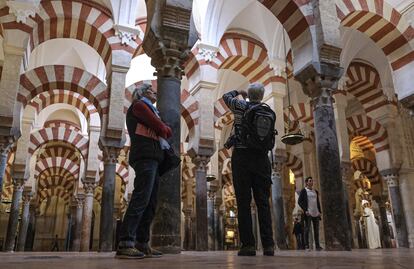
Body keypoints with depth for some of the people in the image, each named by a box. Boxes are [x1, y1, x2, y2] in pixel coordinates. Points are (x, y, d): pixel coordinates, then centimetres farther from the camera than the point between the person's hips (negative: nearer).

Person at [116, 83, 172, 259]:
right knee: (140, 199, -19)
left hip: (151, 158, 9)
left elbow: (167, 132, 24)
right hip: (145, 157, -9)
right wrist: (163, 130, 16)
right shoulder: (139, 105, 5)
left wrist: (163, 130, 5)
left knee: (150, 203, 2)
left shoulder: (149, 110, 33)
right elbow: (162, 129, -5)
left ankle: (141, 244, 1)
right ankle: (125, 244, -24)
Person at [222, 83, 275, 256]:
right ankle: (268, 245, 3)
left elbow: (226, 96, 21)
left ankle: (248, 244, -3)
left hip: (241, 156, -2)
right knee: (263, 202, 4)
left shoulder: (241, 106, 2)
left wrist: (238, 92, 38)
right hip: (261, 158, 3)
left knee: (243, 202, -2)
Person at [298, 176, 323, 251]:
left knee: (316, 230, 7)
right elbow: (299, 201, -5)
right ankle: (306, 246, -2)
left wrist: (319, 211, 8)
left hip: (316, 214, 5)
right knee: (307, 229, -5)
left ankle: (317, 246, 13)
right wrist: (305, 210, -14)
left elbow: (318, 202, 21)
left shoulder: (315, 191, 18)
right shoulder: (303, 191, 1)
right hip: (308, 214, -5)